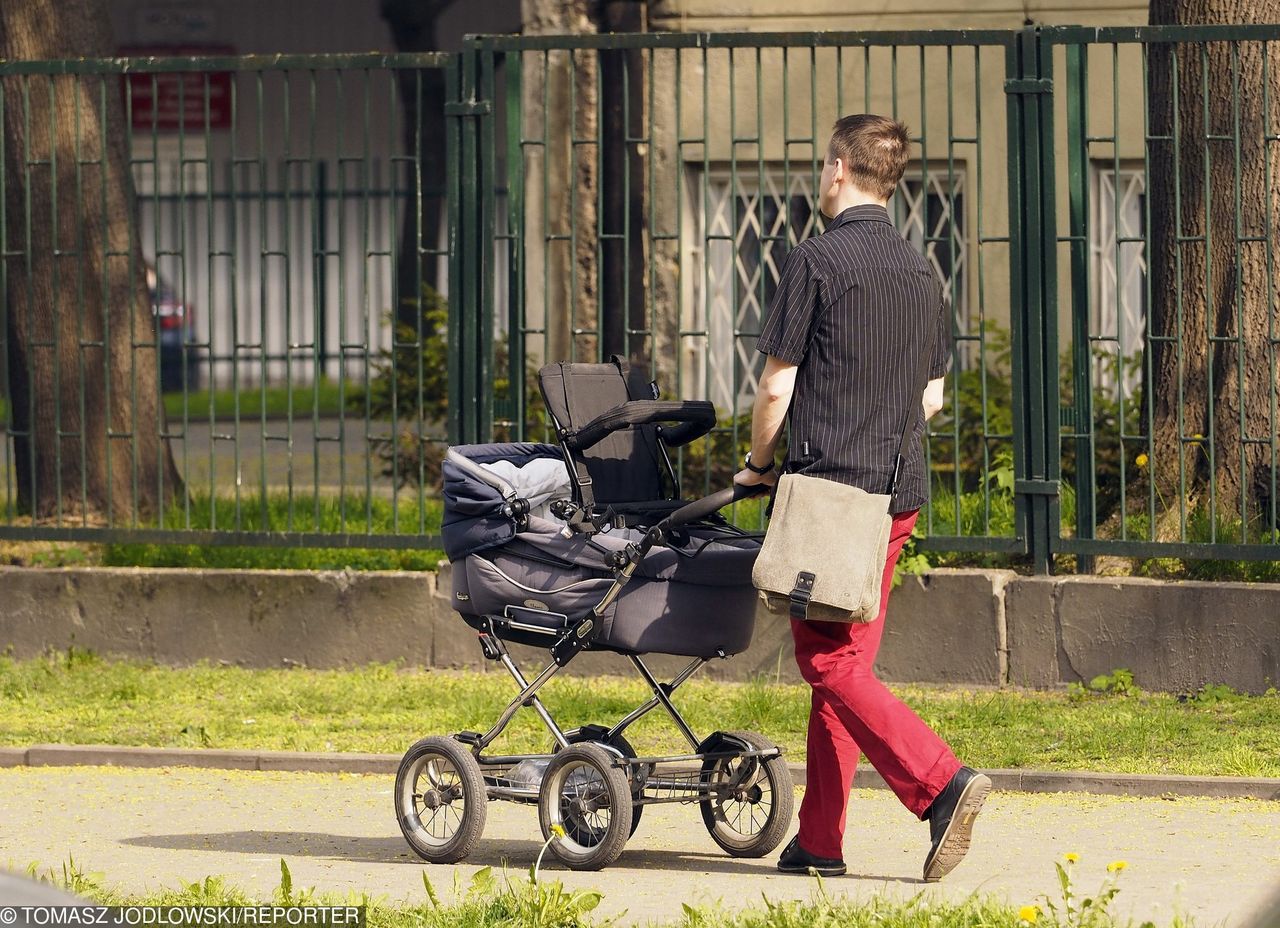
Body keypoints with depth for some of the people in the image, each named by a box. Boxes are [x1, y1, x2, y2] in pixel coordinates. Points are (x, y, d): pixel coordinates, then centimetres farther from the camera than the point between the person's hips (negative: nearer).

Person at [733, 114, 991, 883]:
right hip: (899, 492, 7)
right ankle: (820, 841, 12)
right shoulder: (920, 272, 11)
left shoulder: (817, 261, -10)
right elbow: (932, 398, 16)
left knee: (831, 664, -6)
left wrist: (759, 464, 6)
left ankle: (942, 783, -23)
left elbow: (777, 387, -9)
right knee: (848, 661, 11)